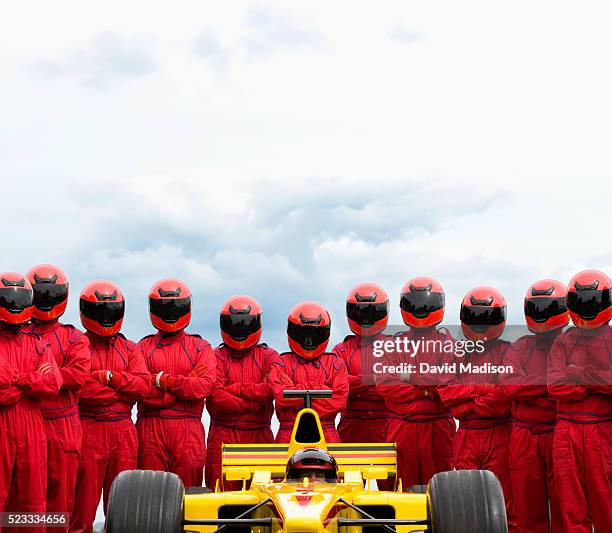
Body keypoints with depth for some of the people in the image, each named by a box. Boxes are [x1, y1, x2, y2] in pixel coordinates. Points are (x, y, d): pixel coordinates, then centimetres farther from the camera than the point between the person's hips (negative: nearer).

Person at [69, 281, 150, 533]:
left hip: (123, 430, 4)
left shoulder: (129, 349, 15)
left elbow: (144, 385, 1)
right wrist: (124, 388, -10)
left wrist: (111, 377, -10)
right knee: (84, 498, -1)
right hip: (88, 429, -4)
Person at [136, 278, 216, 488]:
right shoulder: (143, 347, 13)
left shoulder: (200, 347, 12)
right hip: (150, 428, 0)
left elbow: (206, 385, -5)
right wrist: (188, 380, -6)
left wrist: (163, 380, -7)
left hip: (188, 429, 0)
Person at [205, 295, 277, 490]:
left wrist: (234, 388, -6)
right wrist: (254, 403, -8)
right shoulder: (217, 357, 8)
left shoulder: (268, 356, 11)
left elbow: (272, 389, -9)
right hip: (224, 436, -1)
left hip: (260, 436, 1)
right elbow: (216, 398, -8)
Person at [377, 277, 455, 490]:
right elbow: (385, 385, -3)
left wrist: (410, 374, -9)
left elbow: (450, 380, -9)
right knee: (405, 486, 3)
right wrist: (427, 391, -8)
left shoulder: (447, 343, 7)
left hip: (438, 426, -1)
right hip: (401, 428, 1)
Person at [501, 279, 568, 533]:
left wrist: (530, 390, -14)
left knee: (564, 510, 0)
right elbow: (509, 385, -5)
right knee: (528, 508, 6)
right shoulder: (520, 348, 12)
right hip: (524, 438, 3)